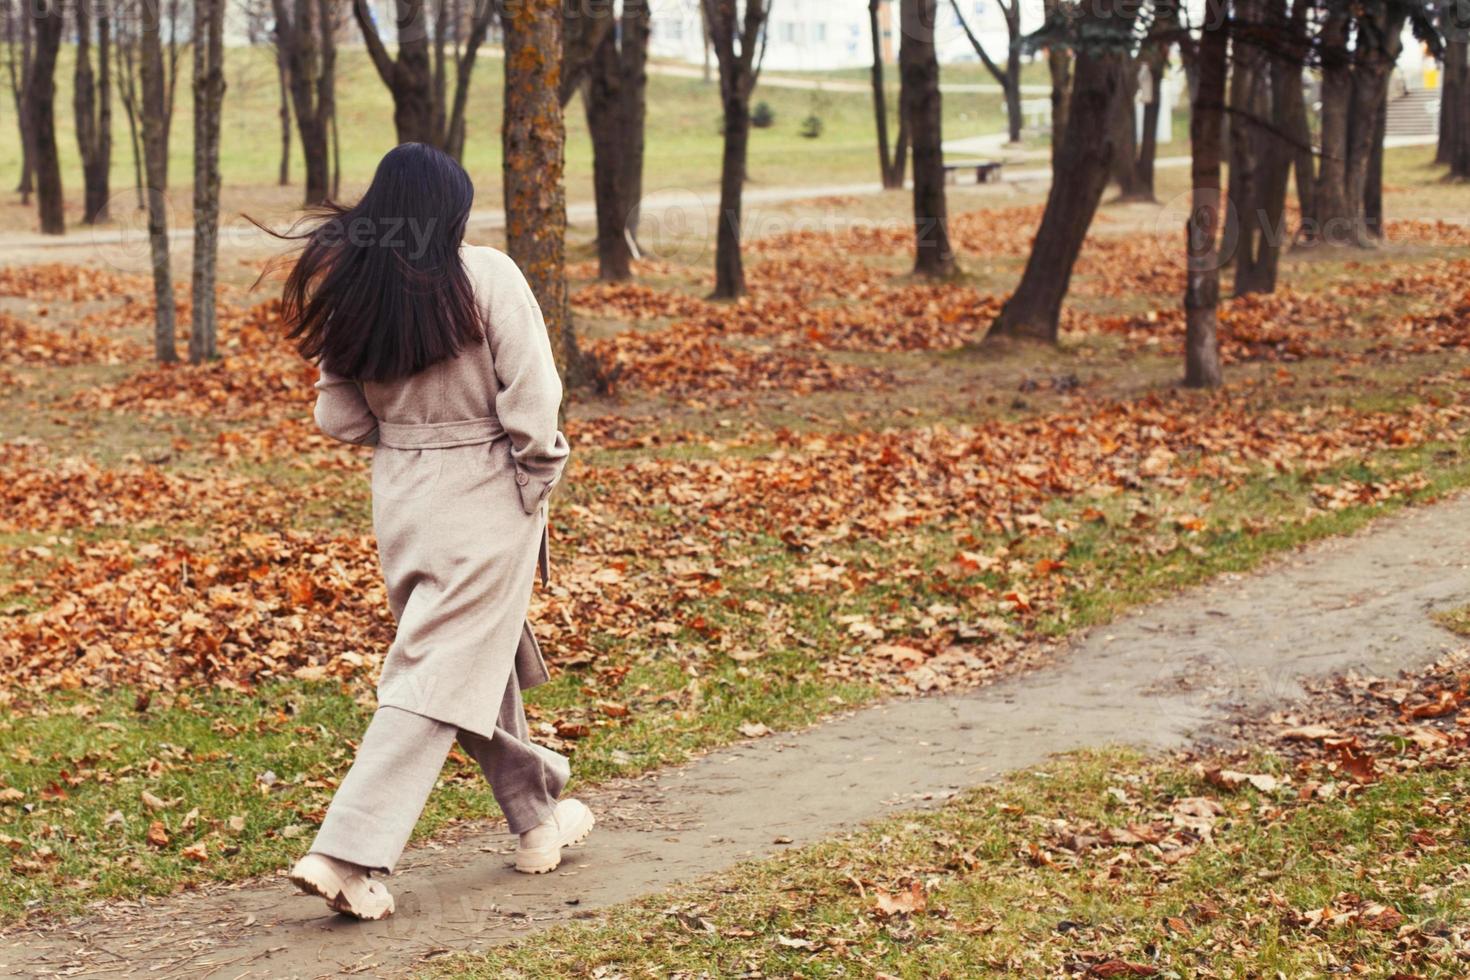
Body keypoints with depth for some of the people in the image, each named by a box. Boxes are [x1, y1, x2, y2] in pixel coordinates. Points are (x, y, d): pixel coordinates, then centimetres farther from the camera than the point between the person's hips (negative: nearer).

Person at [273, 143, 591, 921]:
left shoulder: (350, 291, 1)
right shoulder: (486, 277, -13)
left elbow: (339, 417, 4)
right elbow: (531, 402, -16)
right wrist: (537, 487, -4)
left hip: (398, 498, 6)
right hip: (484, 495, -6)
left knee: (485, 657, 21)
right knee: (439, 675, -3)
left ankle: (539, 819, 35)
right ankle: (346, 853, -9)